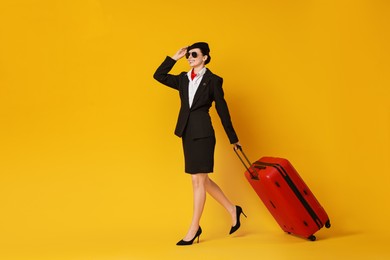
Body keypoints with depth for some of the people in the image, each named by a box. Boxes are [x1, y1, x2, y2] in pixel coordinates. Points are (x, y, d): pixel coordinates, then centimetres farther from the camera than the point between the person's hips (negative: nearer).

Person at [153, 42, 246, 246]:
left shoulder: (212, 80, -3)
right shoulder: (183, 79, 12)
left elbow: (222, 109, 0)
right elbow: (158, 76, 11)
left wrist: (233, 138, 4)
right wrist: (174, 57, 5)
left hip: (203, 133, -6)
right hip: (187, 133, 7)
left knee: (198, 180, -3)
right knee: (202, 180, 11)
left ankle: (194, 228, 6)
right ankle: (232, 210, 28)